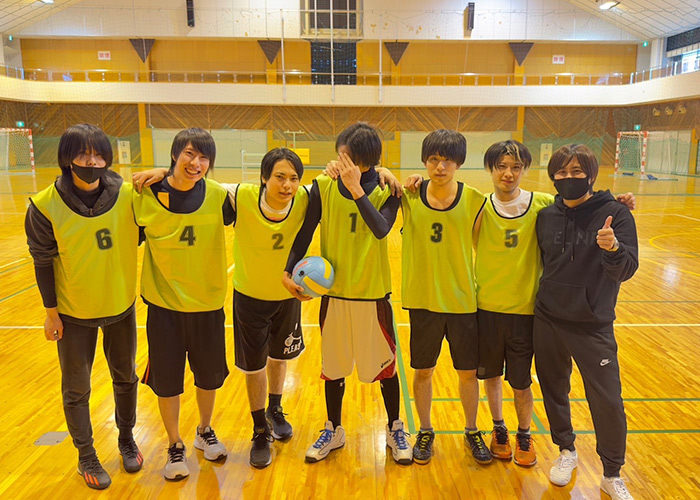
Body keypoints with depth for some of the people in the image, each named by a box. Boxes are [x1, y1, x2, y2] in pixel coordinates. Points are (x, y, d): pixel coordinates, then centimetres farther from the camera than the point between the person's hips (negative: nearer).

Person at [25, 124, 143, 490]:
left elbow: (142, 236, 0)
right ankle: (86, 457, 35)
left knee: (125, 378, 18)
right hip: (74, 312, -1)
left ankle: (126, 440, 43)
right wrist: (51, 312, -4)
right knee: (76, 390, 13)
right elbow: (43, 262, -7)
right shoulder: (46, 205, -15)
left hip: (121, 306, 2)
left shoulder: (127, 194, -13)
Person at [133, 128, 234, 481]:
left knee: (210, 375, 17)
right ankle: (175, 446, 35)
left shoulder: (218, 197, -11)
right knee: (166, 380, 11)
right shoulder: (145, 195, -9)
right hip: (163, 305, 0)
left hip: (208, 305, 1)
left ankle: (205, 431, 45)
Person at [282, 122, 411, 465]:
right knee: (333, 366, 15)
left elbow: (381, 229, -26)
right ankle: (333, 431, 36)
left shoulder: (386, 190, -8)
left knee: (385, 365, 12)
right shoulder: (323, 186, -4)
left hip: (373, 295, -1)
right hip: (333, 293, 2)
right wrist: (289, 271, -6)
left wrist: (357, 189, -32)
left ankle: (395, 430, 34)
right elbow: (305, 233, 2)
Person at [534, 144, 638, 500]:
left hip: (593, 326, -3)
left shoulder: (615, 214, -10)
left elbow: (626, 270, -18)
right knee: (554, 391, 15)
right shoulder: (547, 216, 0)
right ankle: (566, 451, 39)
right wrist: (542, 300, 1)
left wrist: (613, 249, -38)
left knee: (608, 402, 1)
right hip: (548, 321, 3)